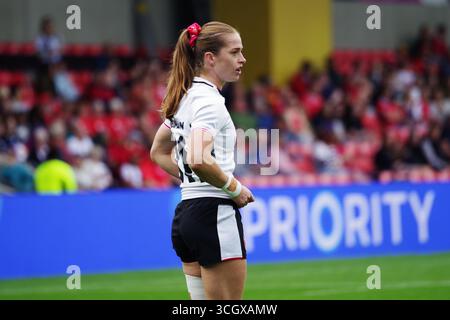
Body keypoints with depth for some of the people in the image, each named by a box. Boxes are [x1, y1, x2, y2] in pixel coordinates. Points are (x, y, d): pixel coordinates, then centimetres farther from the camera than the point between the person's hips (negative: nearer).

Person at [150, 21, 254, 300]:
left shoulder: (185, 98, 14)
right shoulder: (210, 101, -14)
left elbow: (158, 153, 25)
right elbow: (199, 160, -28)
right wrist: (235, 188, -14)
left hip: (186, 213, 9)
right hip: (215, 214, -9)